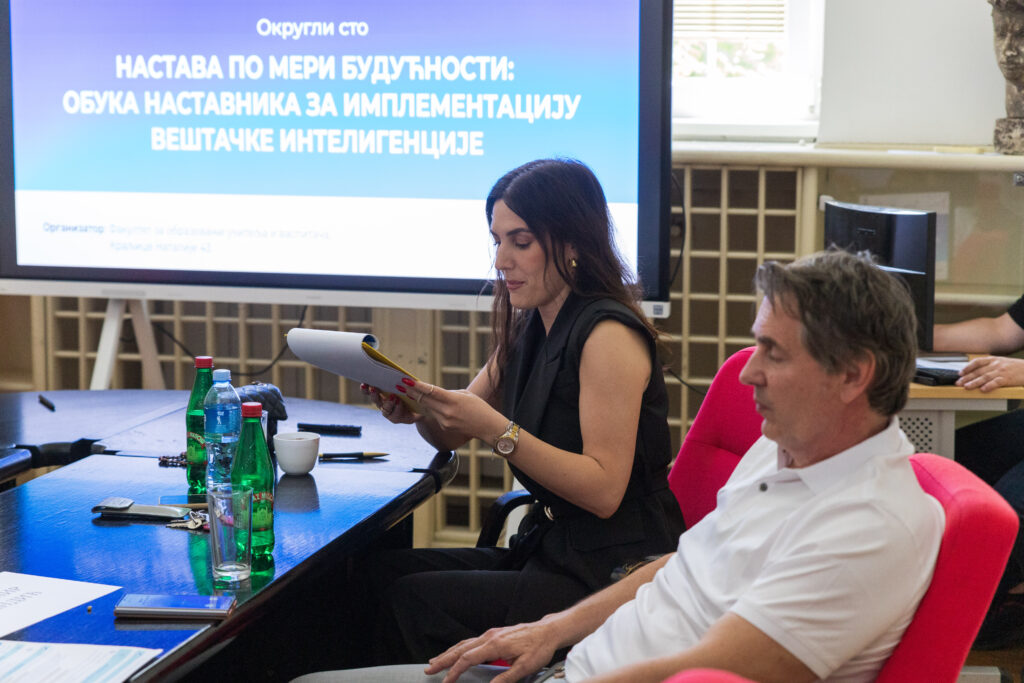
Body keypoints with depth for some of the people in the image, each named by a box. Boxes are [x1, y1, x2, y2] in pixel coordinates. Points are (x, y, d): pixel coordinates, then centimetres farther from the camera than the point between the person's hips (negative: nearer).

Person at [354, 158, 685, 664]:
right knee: (375, 573, -8)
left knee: (412, 602, -21)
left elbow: (604, 491, -21)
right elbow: (453, 435, 19)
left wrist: (497, 430, -26)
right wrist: (419, 410, -4)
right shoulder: (527, 328, 12)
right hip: (548, 546, 8)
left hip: (610, 571, -8)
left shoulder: (609, 336, -15)